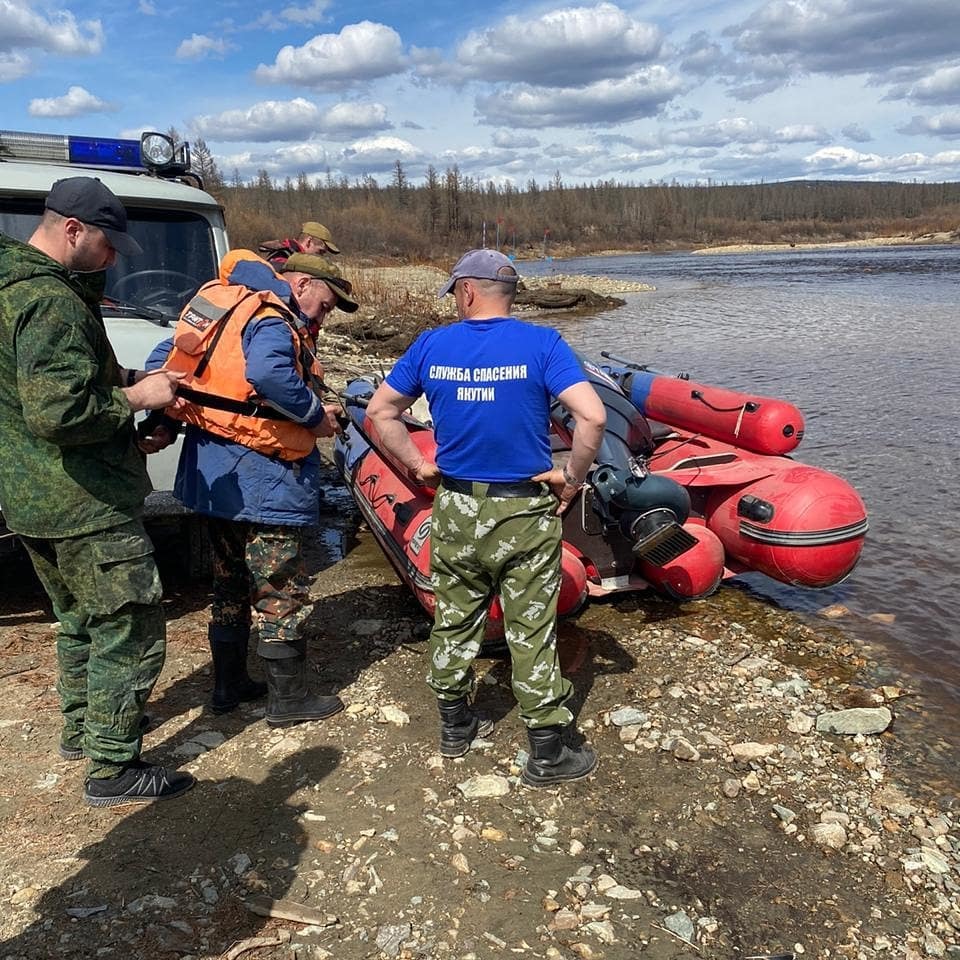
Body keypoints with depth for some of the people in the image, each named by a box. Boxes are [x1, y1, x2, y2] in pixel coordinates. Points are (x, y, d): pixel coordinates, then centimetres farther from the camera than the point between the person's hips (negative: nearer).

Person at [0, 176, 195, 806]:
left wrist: (130, 378, 8)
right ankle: (113, 770, 10)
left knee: (80, 620, 24)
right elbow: (59, 412, -29)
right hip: (87, 505, -10)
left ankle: (82, 728, 39)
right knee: (130, 630, 0)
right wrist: (135, 397, -16)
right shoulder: (51, 302, -21)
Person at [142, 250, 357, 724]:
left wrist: (162, 424, 10)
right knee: (281, 591, 4)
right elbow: (268, 373, -36)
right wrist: (316, 414, -22)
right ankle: (288, 699, 16)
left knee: (231, 583, 20)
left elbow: (163, 359, 15)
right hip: (261, 481, -9)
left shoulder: (219, 303, 13)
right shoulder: (272, 320, -15)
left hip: (212, 474, 9)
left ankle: (229, 685, 32)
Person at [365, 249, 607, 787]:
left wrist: (419, 465, 11)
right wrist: (573, 477, -8)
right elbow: (593, 416, -21)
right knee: (532, 631, 6)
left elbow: (381, 411, 6)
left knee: (455, 620, 19)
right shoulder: (541, 344, -10)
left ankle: (456, 727, 35)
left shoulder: (432, 345, 0)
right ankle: (548, 754, 18)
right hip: (525, 511, -3)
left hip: (455, 507, 3)